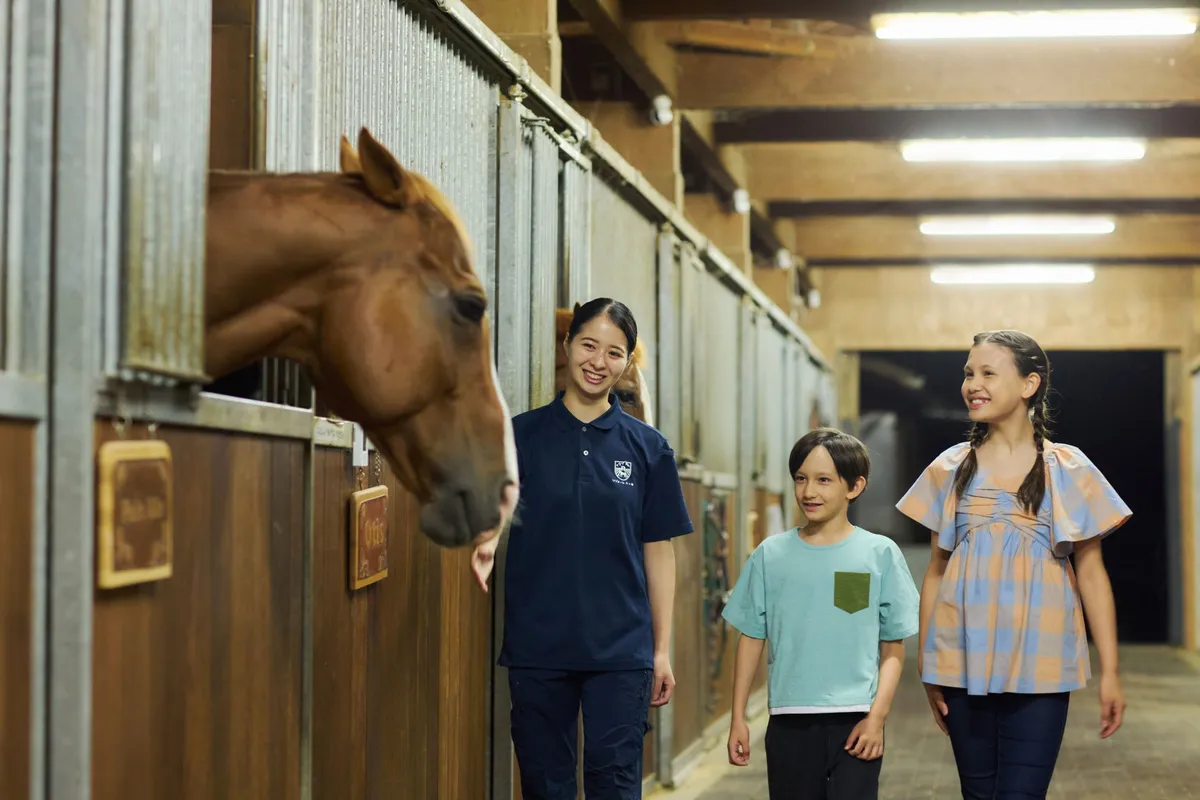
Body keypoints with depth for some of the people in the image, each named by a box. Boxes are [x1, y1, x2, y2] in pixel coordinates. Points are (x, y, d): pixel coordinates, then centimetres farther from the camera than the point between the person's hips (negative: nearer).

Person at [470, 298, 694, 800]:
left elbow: (658, 551, 7)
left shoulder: (646, 447, 5)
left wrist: (663, 649, 4)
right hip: (536, 645, 1)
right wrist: (486, 544, -21)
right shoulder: (520, 435, 3)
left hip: (619, 647, 0)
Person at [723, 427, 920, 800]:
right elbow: (752, 638, 9)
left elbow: (893, 649, 1)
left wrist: (877, 716, -8)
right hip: (790, 721, 2)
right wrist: (738, 718, 6)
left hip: (855, 720, -2)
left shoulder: (880, 554, 0)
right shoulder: (770, 555, 4)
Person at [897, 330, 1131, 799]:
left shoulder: (1068, 470, 2)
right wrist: (926, 664, 5)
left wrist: (1110, 672, -1)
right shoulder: (951, 469, 7)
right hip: (964, 661, 2)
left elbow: (1091, 574, 3)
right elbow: (936, 571, 9)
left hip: (1038, 666, -2)